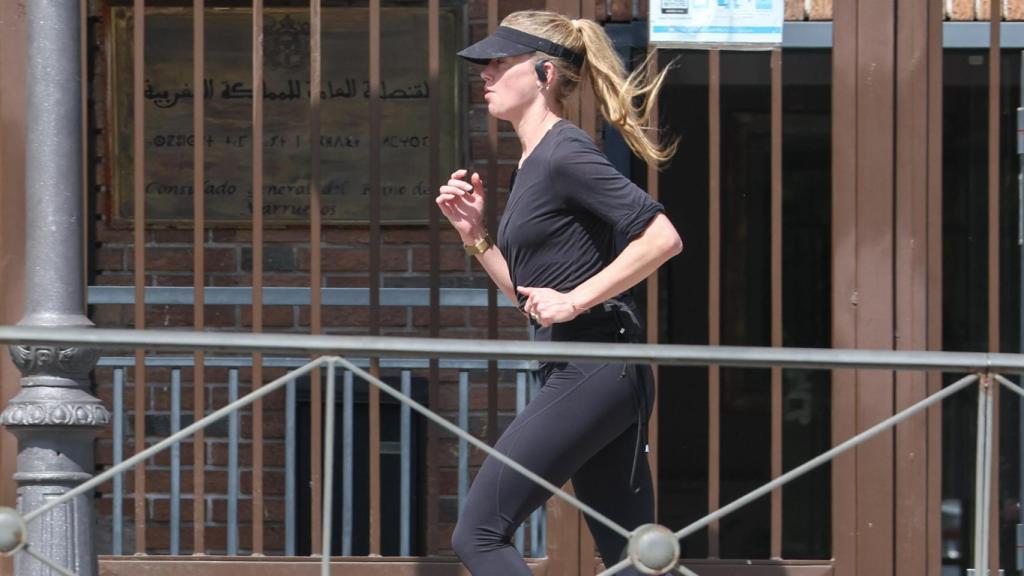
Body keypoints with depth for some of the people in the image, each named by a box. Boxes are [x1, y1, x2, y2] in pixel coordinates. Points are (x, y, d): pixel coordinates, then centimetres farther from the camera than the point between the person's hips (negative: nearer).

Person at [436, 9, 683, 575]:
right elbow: (530, 296, 24)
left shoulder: (565, 155, -11)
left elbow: (662, 237, -19)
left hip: (593, 372, -10)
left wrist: (576, 300, -18)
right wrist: (475, 234, 12)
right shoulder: (531, 166, 19)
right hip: (575, 374, 10)